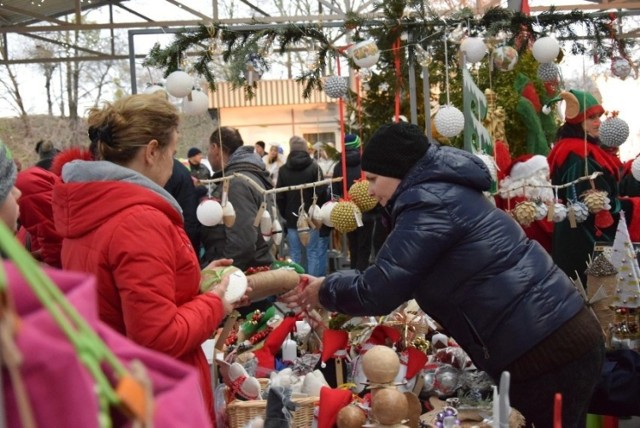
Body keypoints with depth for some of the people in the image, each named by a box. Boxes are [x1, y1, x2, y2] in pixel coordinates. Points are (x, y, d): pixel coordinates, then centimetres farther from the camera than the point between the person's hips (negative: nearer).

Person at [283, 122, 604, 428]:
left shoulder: (431, 203, -15)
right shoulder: (447, 191, 16)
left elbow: (379, 291, -16)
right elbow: (393, 274, 22)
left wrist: (324, 292, 2)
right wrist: (329, 286, 17)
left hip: (545, 350, -10)